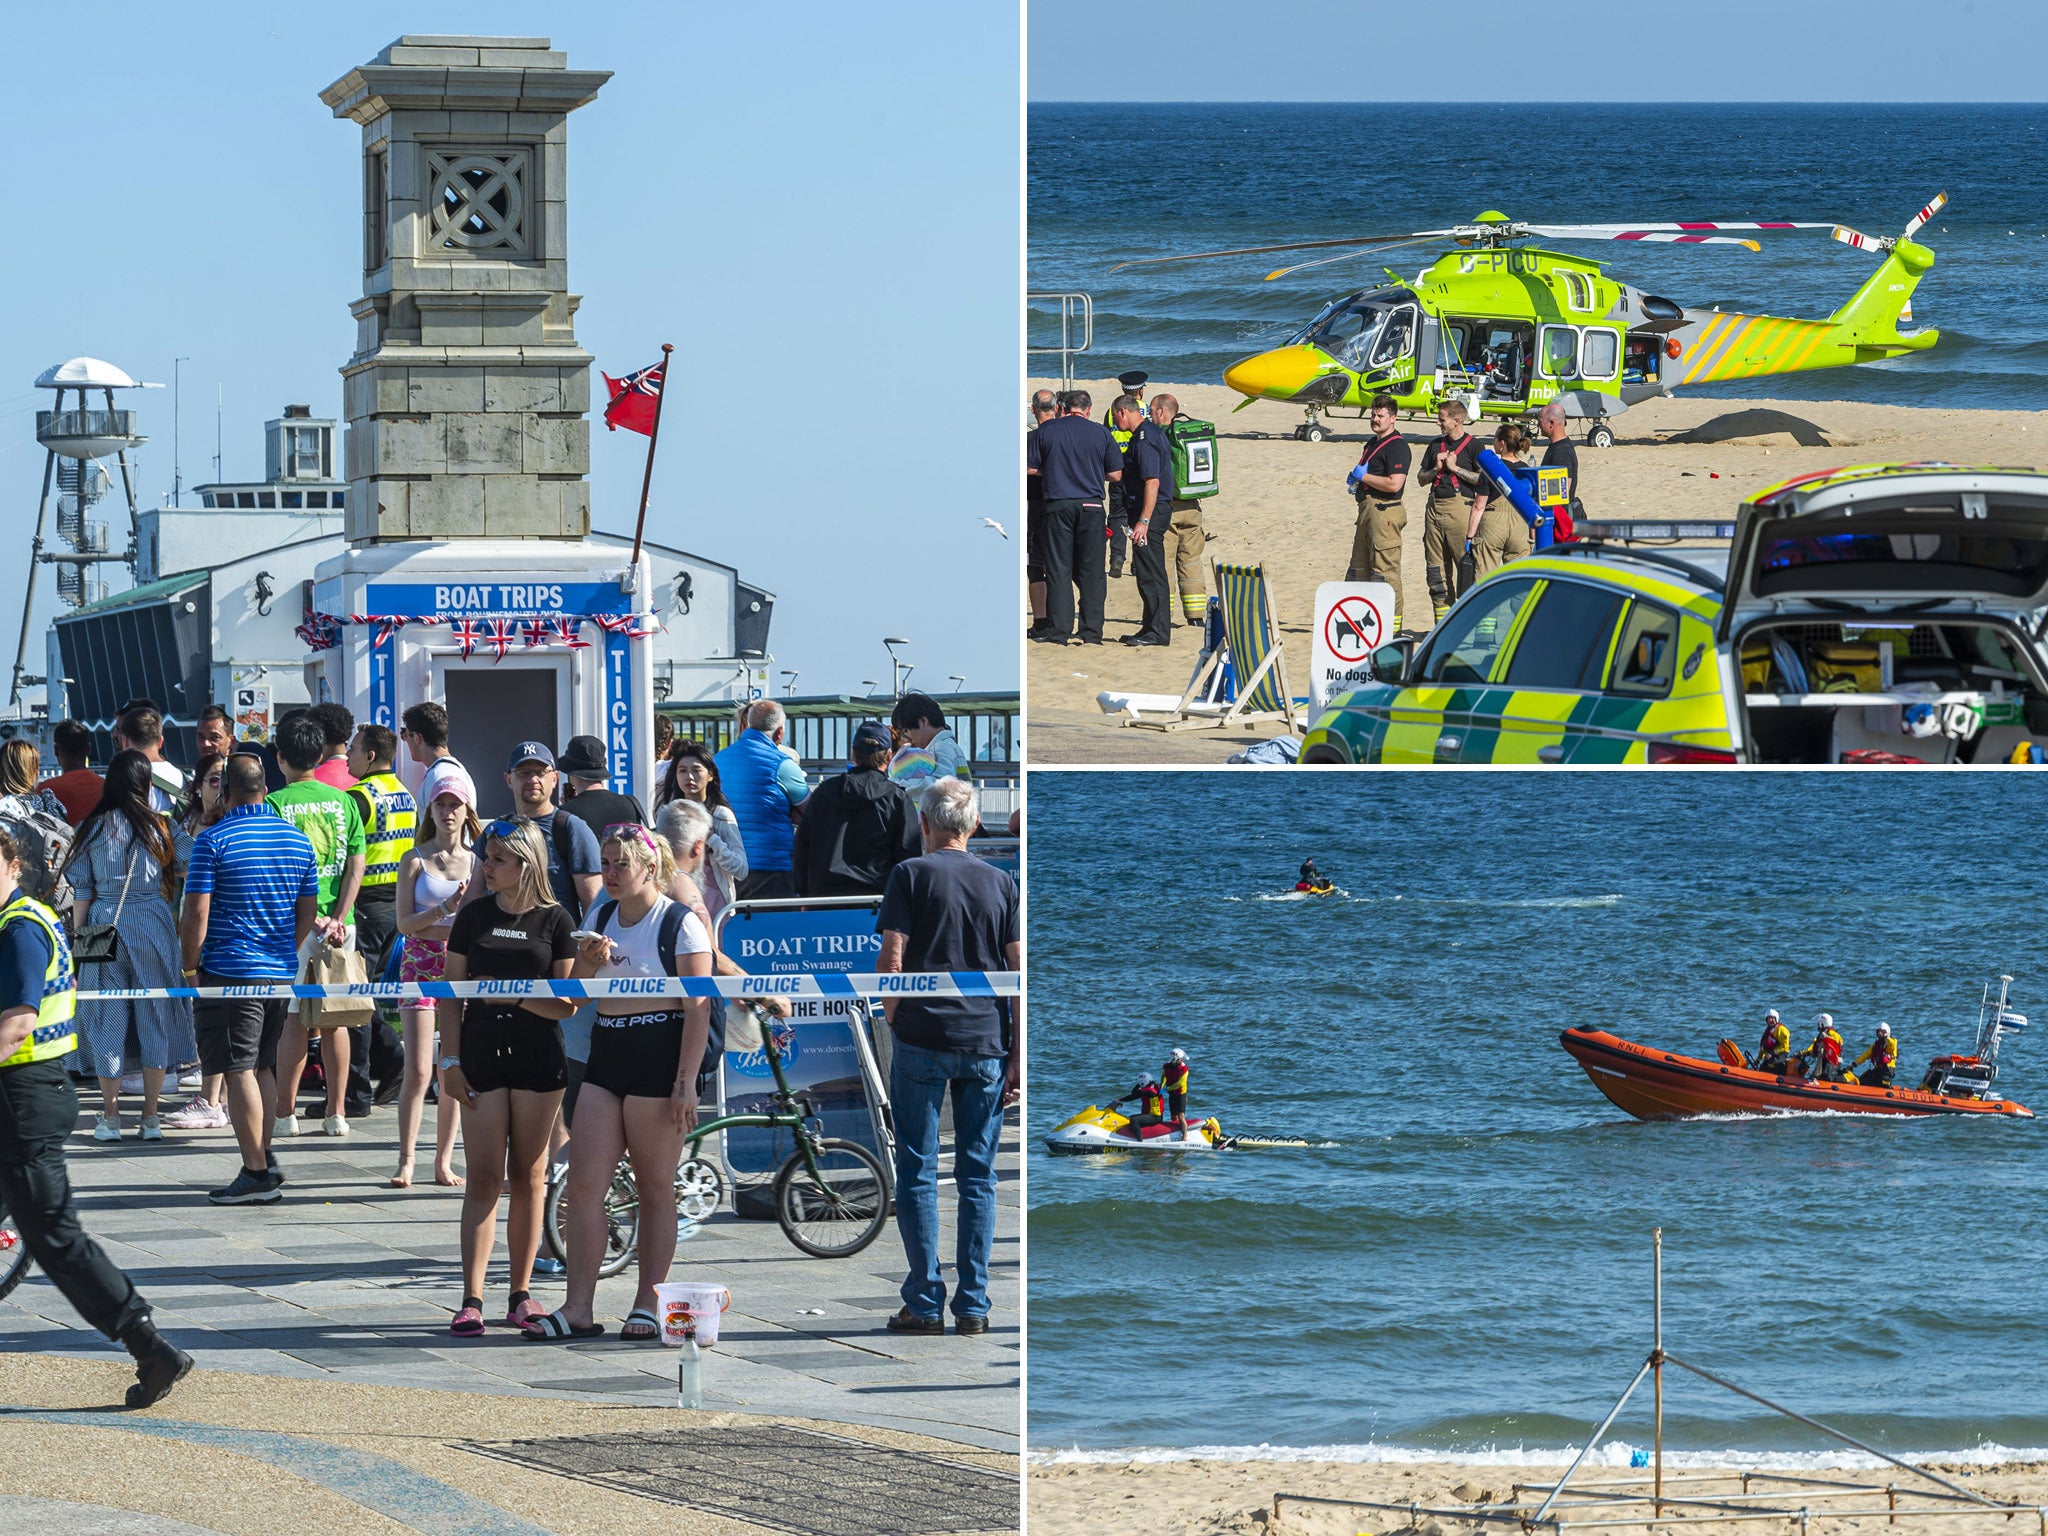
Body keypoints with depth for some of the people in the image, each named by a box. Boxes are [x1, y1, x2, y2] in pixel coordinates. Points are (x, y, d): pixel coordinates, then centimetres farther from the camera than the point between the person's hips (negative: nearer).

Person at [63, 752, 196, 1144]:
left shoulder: (93, 828, 1)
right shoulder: (161, 828, -1)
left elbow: (81, 890, 2)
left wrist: (77, 936, 8)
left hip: (105, 923, 0)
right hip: (153, 924, 0)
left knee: (108, 1019, 6)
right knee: (155, 1015, 7)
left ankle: (110, 1116, 7)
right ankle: (151, 1117, 7)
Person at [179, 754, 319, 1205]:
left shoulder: (213, 841, -11)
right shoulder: (297, 839, 7)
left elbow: (197, 913, -12)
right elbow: (309, 912, 14)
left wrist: (190, 966, -1)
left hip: (229, 972, -6)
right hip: (282, 973, 6)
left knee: (239, 1071, -3)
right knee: (263, 1067, 18)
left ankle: (257, 1174, -5)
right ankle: (264, 1158, 21)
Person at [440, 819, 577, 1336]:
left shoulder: (554, 920, 0)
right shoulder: (473, 916, 6)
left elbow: (566, 1003, -2)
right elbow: (452, 994, 7)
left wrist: (514, 994, -17)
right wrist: (450, 1061, -1)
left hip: (538, 1058, -1)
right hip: (482, 1055, 1)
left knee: (528, 1177, 5)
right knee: (484, 1178, -4)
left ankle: (521, 1293, 14)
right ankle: (471, 1299, -8)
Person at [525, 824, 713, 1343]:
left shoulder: (680, 924, -6)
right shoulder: (602, 917, 12)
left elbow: (698, 1009, -10)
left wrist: (686, 1082, -16)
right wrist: (589, 964, -5)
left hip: (660, 1059, -6)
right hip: (606, 1055, 6)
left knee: (655, 1188, 1)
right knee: (584, 1183, -3)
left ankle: (648, 1306, 9)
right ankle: (578, 1309, -2)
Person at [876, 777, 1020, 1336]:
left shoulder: (910, 876, -2)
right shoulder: (1002, 884, 7)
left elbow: (891, 960, -8)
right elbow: (1020, 971, 4)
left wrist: (893, 1019, 7)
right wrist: (1018, 1054, 6)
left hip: (922, 1039, -3)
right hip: (987, 1043, 3)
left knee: (918, 1173, 3)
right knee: (978, 1176, 8)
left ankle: (925, 1304, 0)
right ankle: (973, 1305, 7)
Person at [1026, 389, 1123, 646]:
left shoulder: (1046, 431, 2)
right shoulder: (1100, 433, 1)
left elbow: (1029, 468, 4)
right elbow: (1115, 474, 3)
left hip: (1058, 506, 0)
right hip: (1091, 507, 0)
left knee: (1058, 569, 4)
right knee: (1091, 572, 5)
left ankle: (1058, 631, 0)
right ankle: (1091, 632, 4)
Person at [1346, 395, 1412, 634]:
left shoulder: (1397, 446, -12)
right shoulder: (1373, 443, 19)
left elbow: (1394, 483, -24)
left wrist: (1364, 477, -13)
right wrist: (1356, 482, 12)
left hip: (1385, 511, -10)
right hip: (1368, 508, 10)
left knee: (1385, 569, -9)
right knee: (1359, 567, 14)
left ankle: (1393, 626, -6)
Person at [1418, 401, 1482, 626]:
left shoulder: (1473, 445, 0)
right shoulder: (1436, 446, 18)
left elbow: (1483, 479, -8)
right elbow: (1422, 479, 20)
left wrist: (1455, 468, -8)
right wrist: (1436, 468, 0)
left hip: (1459, 505, -6)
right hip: (1435, 505, 6)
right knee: (1436, 565, 5)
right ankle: (1441, 622, 9)